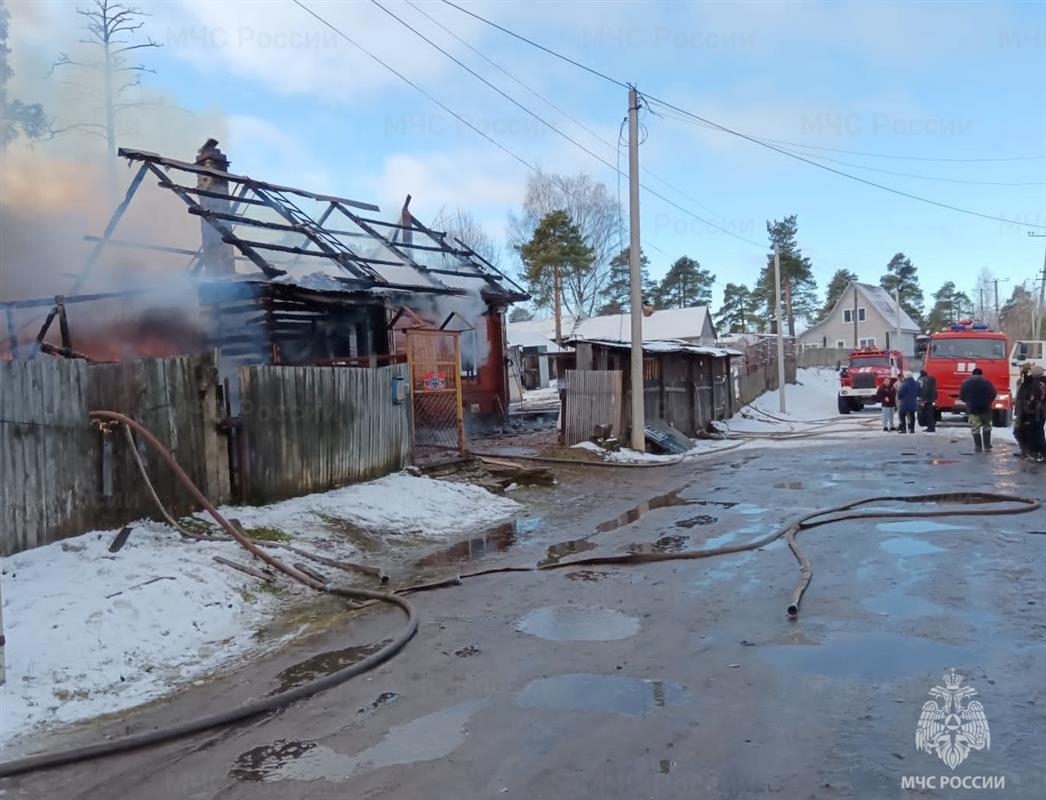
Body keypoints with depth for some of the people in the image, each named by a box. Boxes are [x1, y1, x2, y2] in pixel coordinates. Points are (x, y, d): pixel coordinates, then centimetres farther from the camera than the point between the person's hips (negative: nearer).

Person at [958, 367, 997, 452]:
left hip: (972, 409, -1)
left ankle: (978, 447, 0)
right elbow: (993, 394, -6)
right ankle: (987, 445, 17)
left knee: (975, 428, 1)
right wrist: (988, 402, 11)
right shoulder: (986, 381, -1)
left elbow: (961, 396, 1)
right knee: (986, 427, 16)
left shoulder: (966, 382, 1)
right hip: (985, 408, 1)